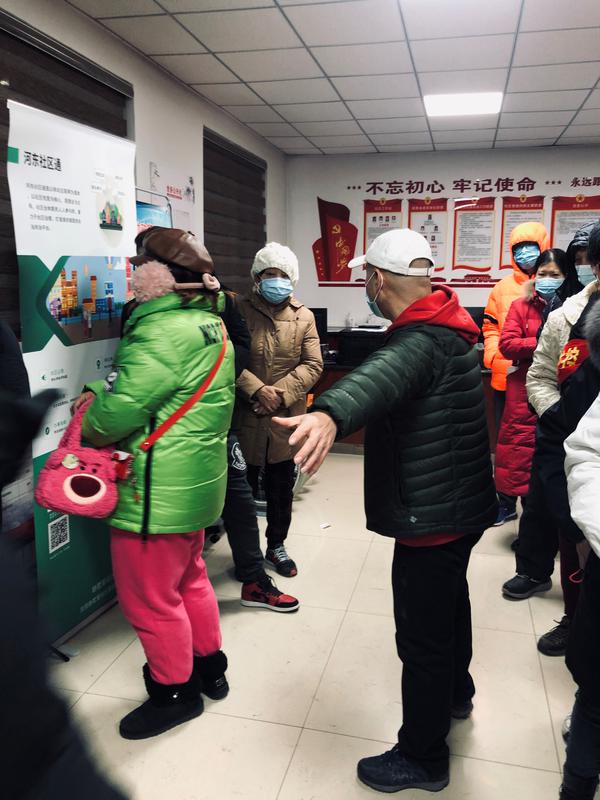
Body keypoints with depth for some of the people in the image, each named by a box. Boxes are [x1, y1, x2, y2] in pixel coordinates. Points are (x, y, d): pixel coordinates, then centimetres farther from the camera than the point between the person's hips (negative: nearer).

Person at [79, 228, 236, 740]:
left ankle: (175, 692, 28)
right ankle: (209, 668, 42)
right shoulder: (208, 322, 7)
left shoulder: (164, 334, -25)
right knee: (189, 579, 25)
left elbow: (117, 411, -24)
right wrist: (101, 396, 7)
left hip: (157, 491, -10)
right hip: (195, 482, 10)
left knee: (149, 600, 9)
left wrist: (87, 422, -2)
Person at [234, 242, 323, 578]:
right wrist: (257, 390, -21)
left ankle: (276, 545, 36)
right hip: (245, 417, -2)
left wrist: (280, 393, -15)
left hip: (286, 419, 2)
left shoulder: (304, 317, 4)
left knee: (282, 488, 16)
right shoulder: (239, 310, -4)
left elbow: (313, 365, -2)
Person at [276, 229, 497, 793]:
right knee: (451, 601, 30)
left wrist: (330, 414, -69)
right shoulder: (448, 326, 6)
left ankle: (422, 757, 25)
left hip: (432, 518, -11)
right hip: (464, 505, 11)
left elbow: (383, 375, -50)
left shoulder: (422, 341, -26)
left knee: (422, 638, 5)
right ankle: (455, 692, 55)